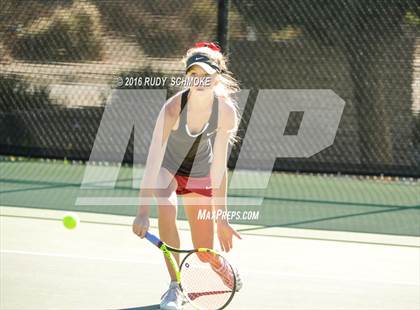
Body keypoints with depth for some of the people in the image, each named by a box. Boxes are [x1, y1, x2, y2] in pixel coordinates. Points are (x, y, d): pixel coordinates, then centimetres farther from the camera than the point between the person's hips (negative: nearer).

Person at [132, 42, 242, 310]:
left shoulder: (226, 111, -26)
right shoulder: (174, 108, -35)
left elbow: (219, 167, -19)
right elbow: (153, 160, -38)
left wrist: (221, 217, -18)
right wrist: (143, 212, -43)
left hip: (200, 172, 2)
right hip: (167, 166, -2)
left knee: (206, 254, 4)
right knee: (166, 207, -36)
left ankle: (229, 274, 44)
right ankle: (175, 288, -23)